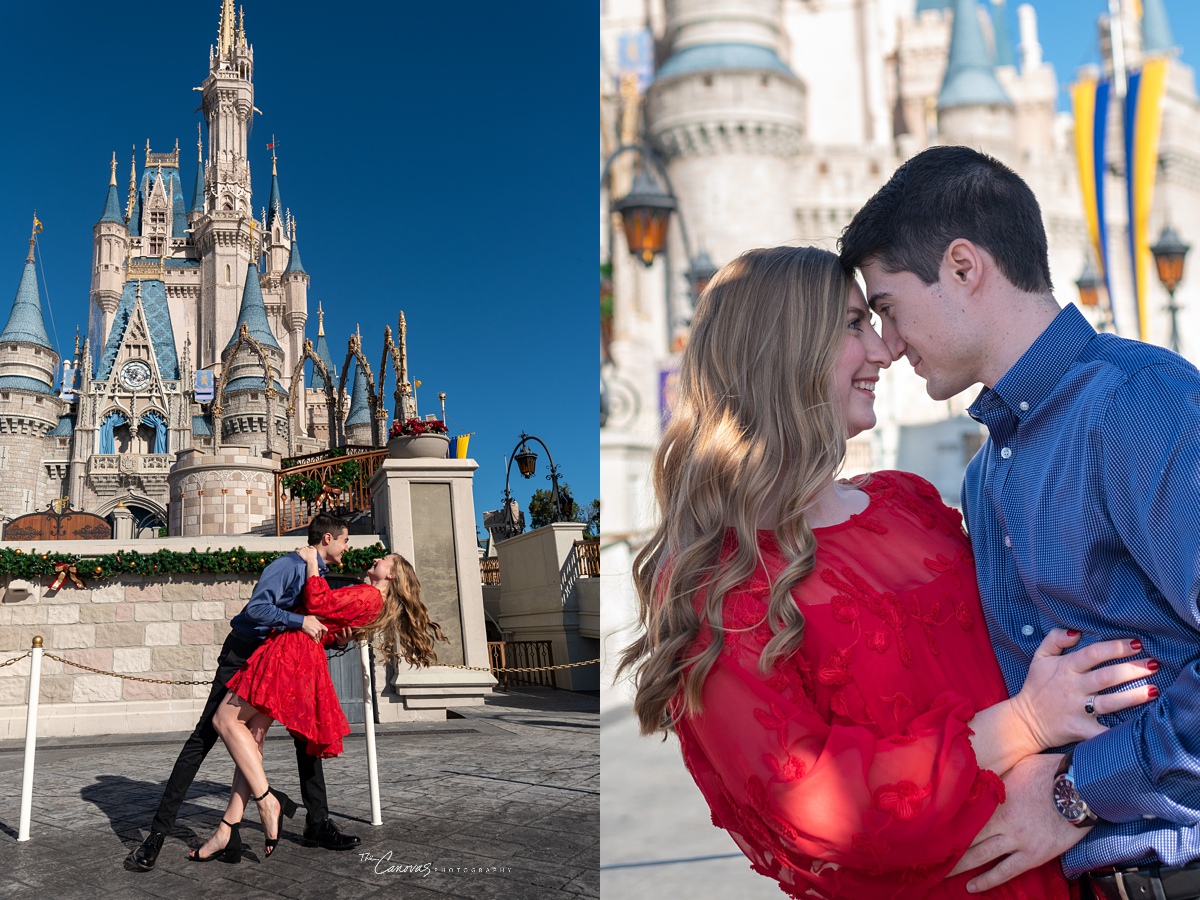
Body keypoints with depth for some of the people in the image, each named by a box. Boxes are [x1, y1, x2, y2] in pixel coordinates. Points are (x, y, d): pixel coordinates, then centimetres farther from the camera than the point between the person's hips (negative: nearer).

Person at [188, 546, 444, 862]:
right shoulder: (368, 599, 22)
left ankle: (267, 800, -14)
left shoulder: (370, 596, -7)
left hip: (292, 652, -9)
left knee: (226, 719, -10)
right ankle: (228, 832, 2)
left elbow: (317, 603, -13)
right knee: (253, 736, 4)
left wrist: (311, 560, -3)